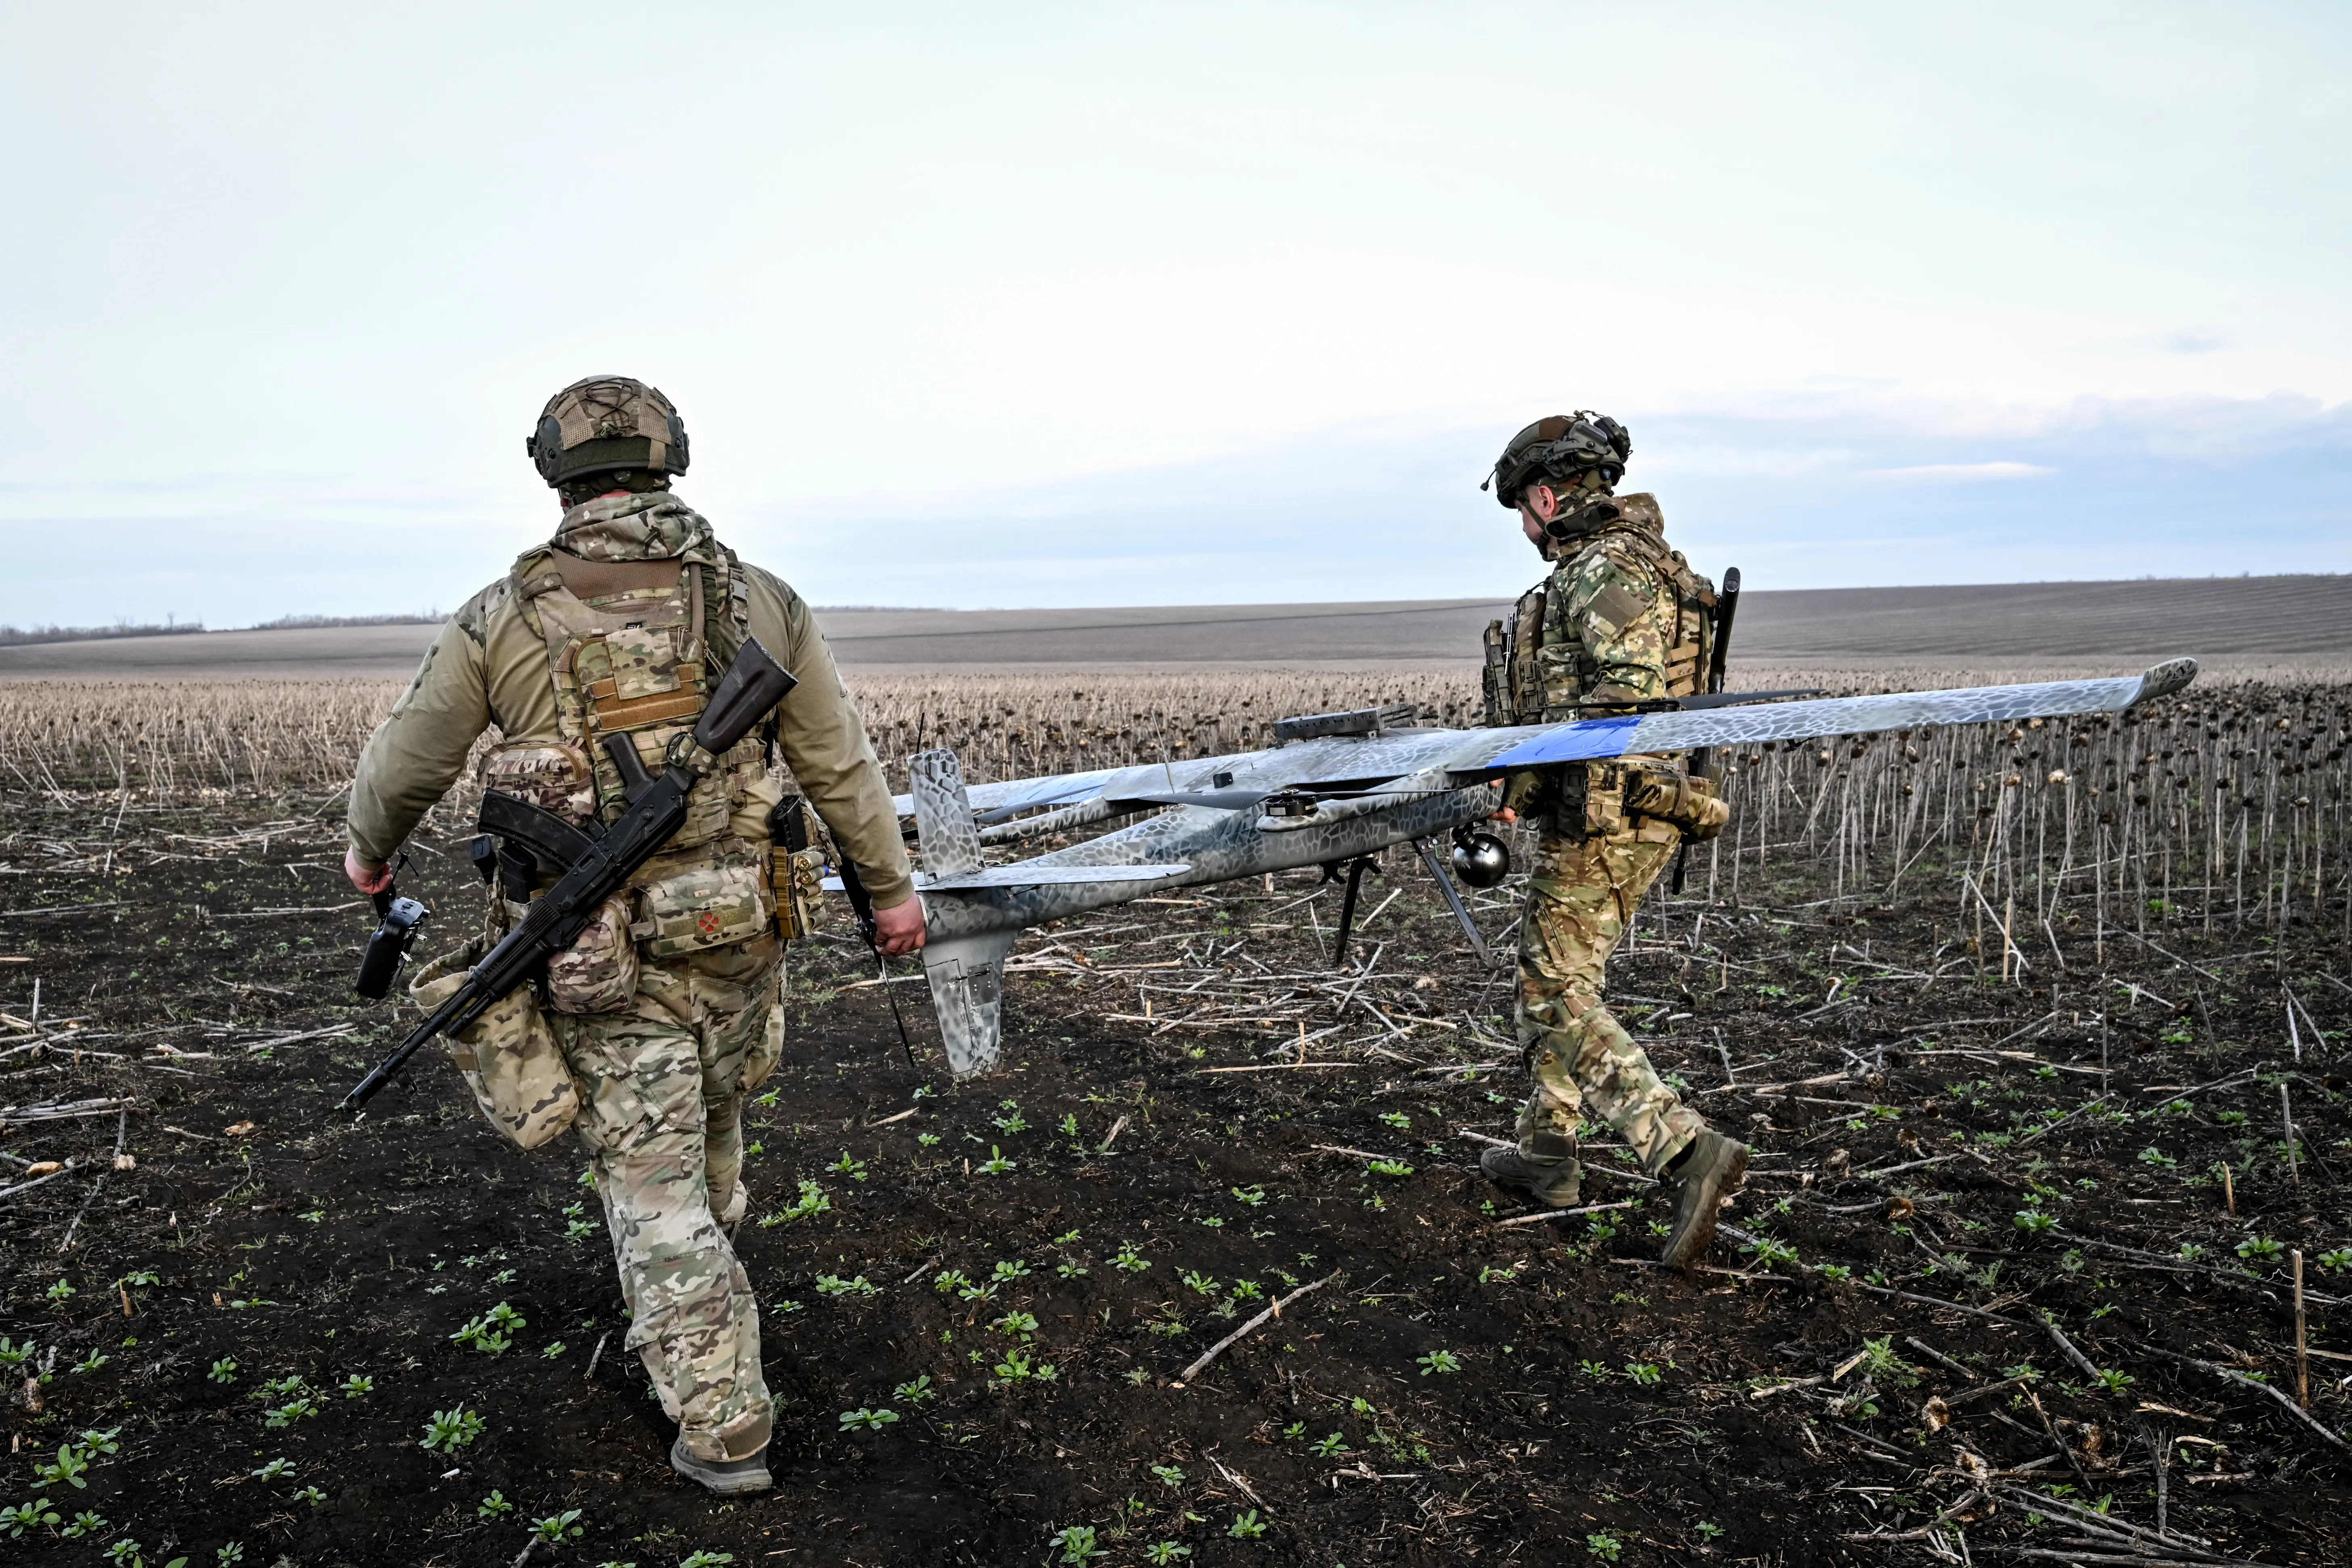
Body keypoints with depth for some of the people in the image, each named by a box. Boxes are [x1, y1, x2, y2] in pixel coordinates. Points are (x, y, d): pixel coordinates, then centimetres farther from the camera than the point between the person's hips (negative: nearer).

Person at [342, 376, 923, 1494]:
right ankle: (688, 1327, 53)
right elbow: (841, 768, 2)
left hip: (594, 958, -3)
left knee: (652, 1186, 8)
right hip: (732, 936, 3)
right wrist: (891, 888, 15)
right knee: (710, 1141, 26)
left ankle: (722, 1430, 14)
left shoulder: (503, 620, -7)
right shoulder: (761, 603, -4)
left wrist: (368, 853, 27)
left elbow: (403, 764, 6)